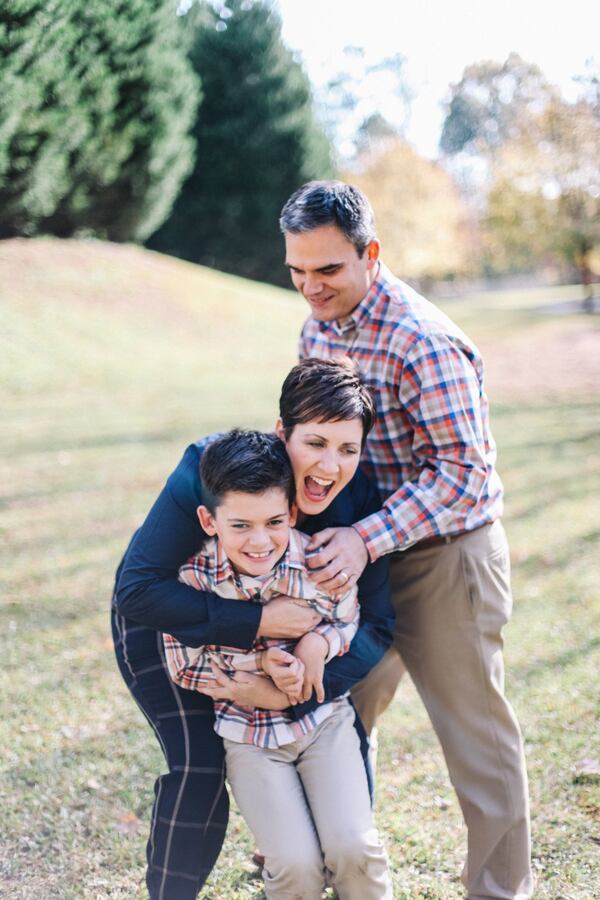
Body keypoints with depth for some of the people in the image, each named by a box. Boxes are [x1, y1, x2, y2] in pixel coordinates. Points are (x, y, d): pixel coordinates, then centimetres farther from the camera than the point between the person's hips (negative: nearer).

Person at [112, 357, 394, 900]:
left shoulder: (356, 499, -25)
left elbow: (376, 626, -23)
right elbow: (137, 589, -41)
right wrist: (257, 622, -46)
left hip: (271, 621, 4)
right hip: (164, 618, -4)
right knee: (199, 766, -17)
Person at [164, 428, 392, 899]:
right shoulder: (192, 577, -20)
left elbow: (352, 625, 2)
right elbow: (186, 668, -9)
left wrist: (320, 642, -20)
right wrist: (259, 663, -22)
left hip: (325, 719, 1)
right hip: (247, 734, -1)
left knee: (353, 846, -12)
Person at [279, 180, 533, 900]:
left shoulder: (422, 342, -24)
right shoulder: (317, 328, 4)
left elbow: (463, 472, -26)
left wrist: (365, 539, -33)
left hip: (445, 557, -8)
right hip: (366, 554, 8)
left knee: (476, 735, 4)